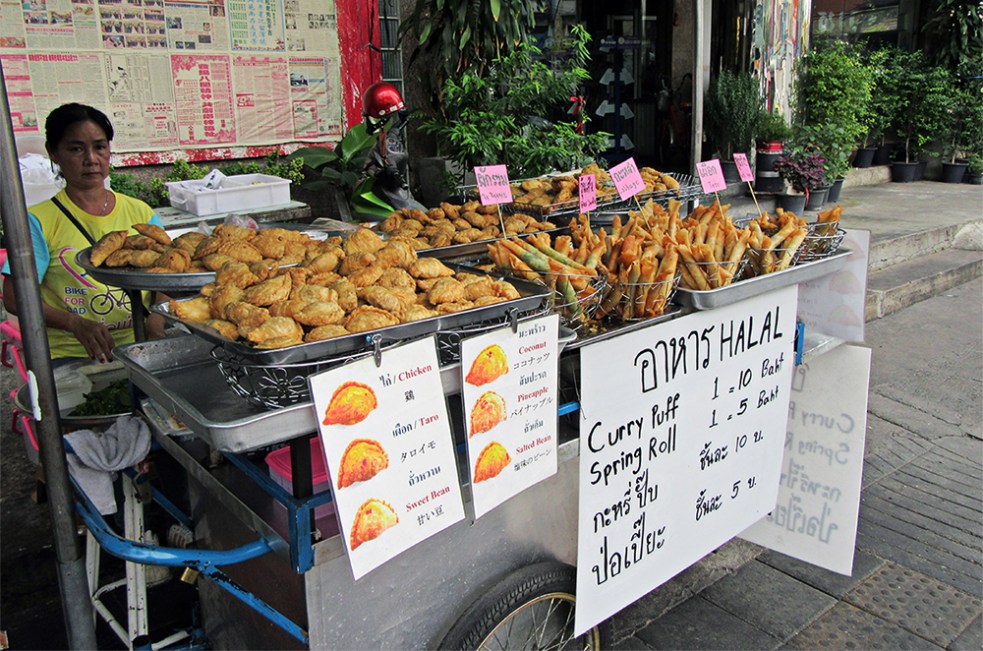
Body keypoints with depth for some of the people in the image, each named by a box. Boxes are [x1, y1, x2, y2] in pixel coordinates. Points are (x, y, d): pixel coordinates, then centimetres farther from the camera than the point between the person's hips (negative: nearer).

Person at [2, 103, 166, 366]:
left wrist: (155, 323, -11)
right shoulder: (39, 220, 1)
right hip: (70, 354, -2)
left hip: (140, 347, 2)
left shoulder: (140, 213, 11)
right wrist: (76, 323, -20)